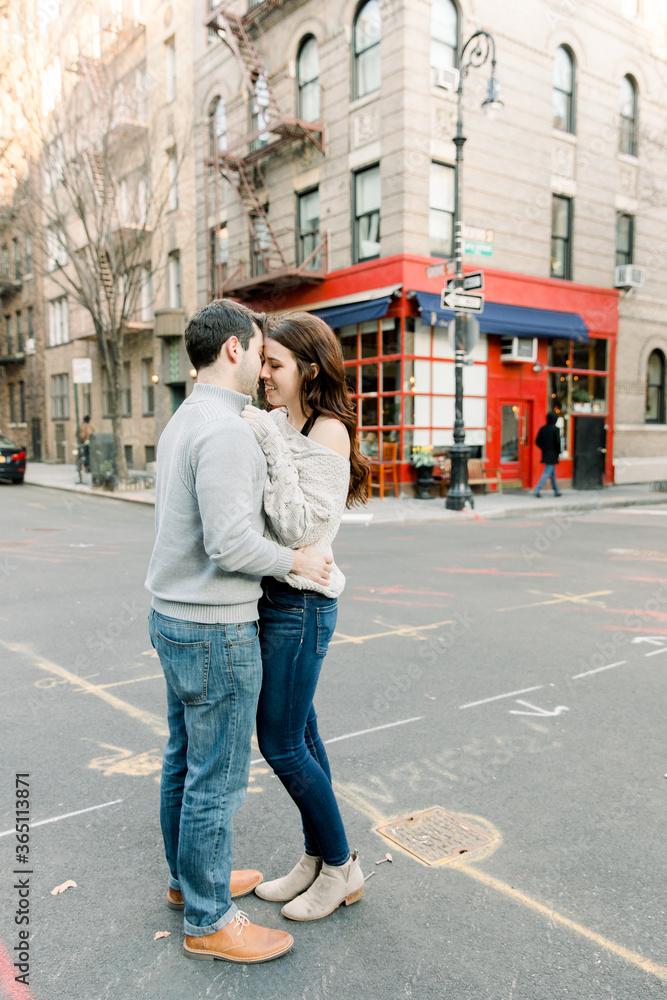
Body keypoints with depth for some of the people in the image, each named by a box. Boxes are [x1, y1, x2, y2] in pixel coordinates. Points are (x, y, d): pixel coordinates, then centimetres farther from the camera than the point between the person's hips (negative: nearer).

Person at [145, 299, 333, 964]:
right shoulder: (224, 429, -22)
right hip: (216, 632, -10)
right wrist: (296, 560, -11)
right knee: (217, 779, 5)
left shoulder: (181, 422, 10)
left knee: (185, 760, 22)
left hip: (173, 616, 10)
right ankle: (209, 922, 22)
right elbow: (231, 543, -28)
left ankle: (189, 877, 40)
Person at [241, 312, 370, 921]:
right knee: (300, 733, 17)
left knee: (280, 742, 2)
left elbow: (300, 530, -22)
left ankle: (341, 868, 23)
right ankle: (315, 859, 34)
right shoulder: (277, 424, 8)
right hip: (272, 596, 8)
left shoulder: (328, 433, -16)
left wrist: (273, 446, -22)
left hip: (301, 604, -8)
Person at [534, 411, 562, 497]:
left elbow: (537, 441, 6)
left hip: (545, 454, 7)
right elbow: (557, 442, -16)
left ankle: (556, 491, 23)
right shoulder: (555, 429, -13)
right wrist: (559, 453, -3)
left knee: (552, 473, 16)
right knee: (547, 472, -7)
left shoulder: (542, 428, 5)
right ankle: (538, 489, -16)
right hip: (552, 455, -7)